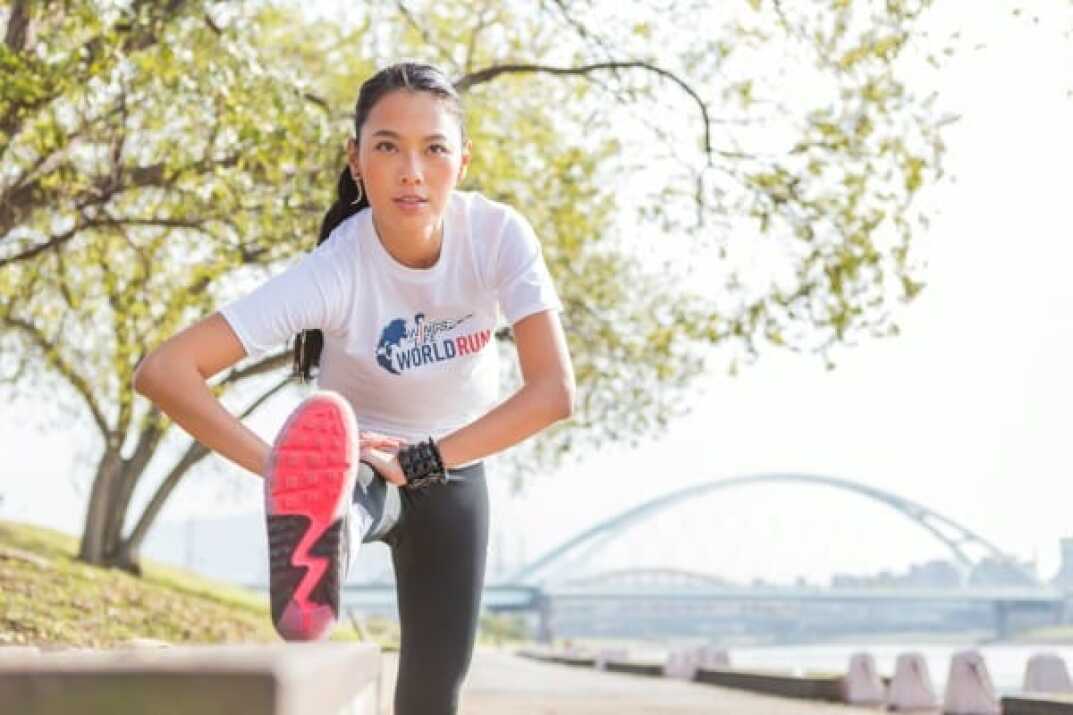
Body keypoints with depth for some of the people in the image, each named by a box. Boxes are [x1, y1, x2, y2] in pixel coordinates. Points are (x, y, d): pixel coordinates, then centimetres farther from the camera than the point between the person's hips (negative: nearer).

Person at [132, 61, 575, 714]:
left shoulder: (499, 235, -26)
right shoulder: (333, 272, -32)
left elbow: (555, 391, -31)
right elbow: (162, 372, -38)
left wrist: (422, 460, -35)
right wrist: (281, 469, -43)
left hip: (454, 468, 4)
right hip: (355, 464, -4)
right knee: (349, 485, -40)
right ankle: (315, 559, -76)